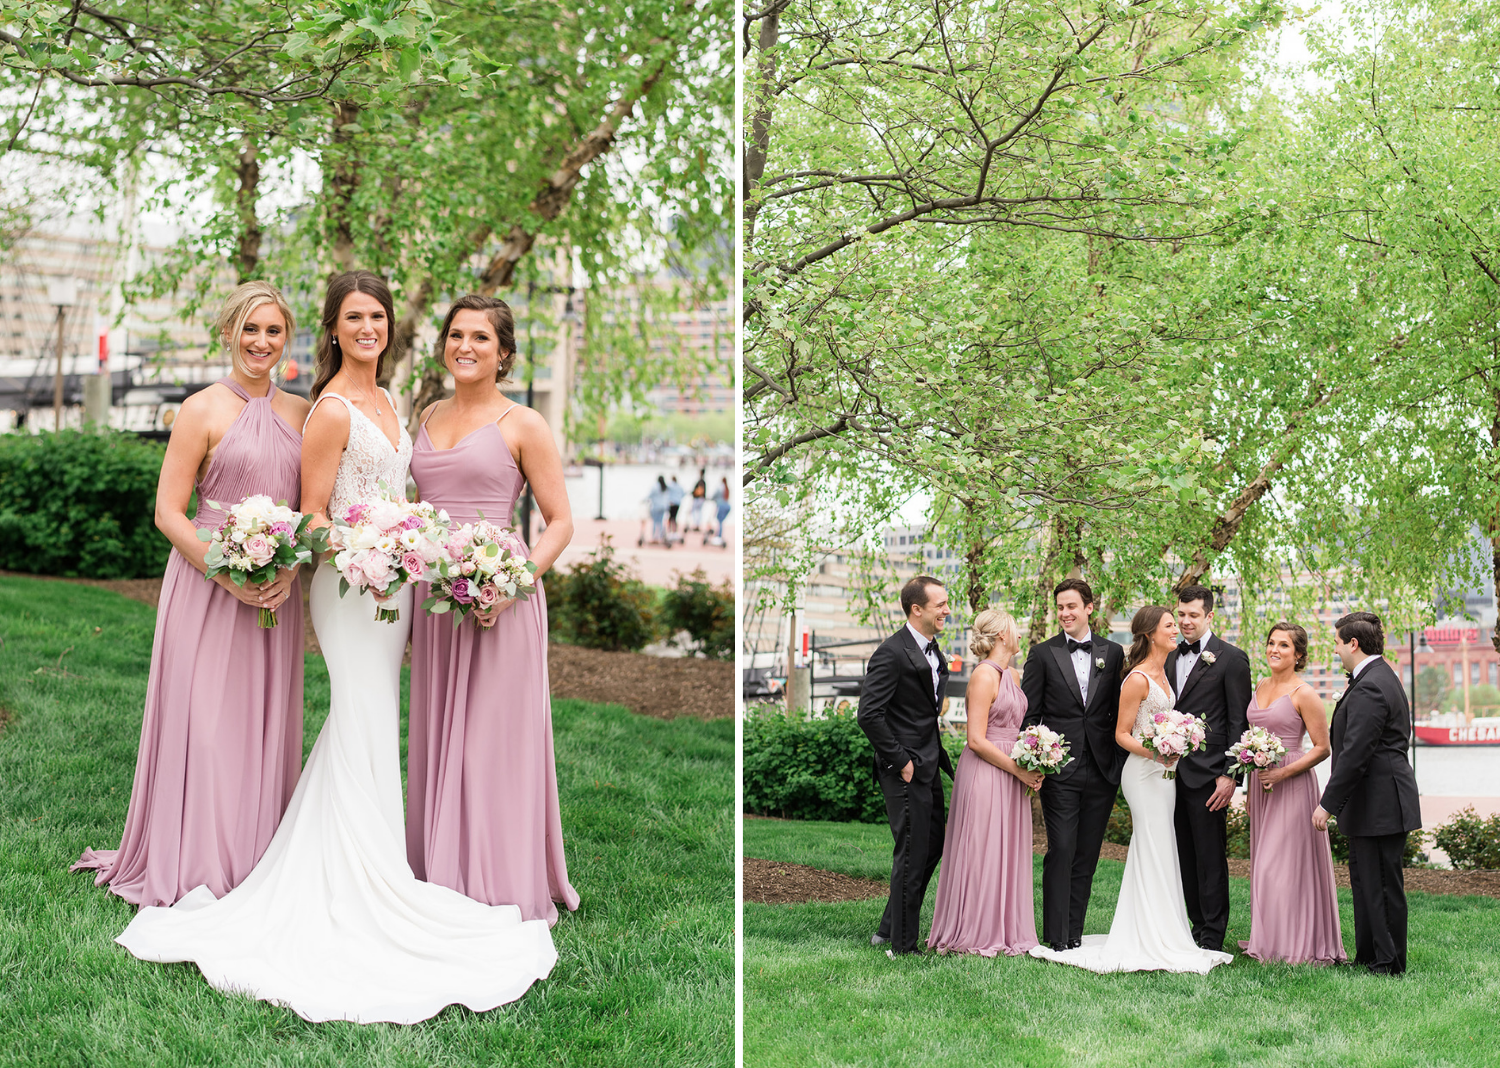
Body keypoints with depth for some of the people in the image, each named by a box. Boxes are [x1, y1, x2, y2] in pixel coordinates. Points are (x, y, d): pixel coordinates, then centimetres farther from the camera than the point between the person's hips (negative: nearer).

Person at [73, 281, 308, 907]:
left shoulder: (299, 413, 9)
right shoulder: (204, 410, -5)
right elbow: (168, 512, -7)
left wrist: (292, 569, -6)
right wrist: (227, 575, -17)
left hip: (280, 590, 5)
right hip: (209, 584, -5)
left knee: (268, 723, 8)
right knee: (204, 722, -3)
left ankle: (258, 867, 18)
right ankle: (196, 872, 6)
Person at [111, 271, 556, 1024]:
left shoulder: (385, 403, 13)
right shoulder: (332, 410, -13)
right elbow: (311, 515, -13)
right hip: (349, 585, -9)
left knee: (362, 730, 13)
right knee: (365, 738, -6)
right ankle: (364, 895, 1)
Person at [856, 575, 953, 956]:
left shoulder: (931, 649, 11)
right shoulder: (892, 653, -18)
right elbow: (868, 714, -22)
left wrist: (938, 756, 12)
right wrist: (901, 761, -18)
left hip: (929, 767, 9)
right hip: (907, 771, -9)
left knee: (932, 849, 16)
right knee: (912, 856, -2)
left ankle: (888, 930, 28)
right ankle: (902, 946, 9)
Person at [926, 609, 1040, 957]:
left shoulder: (1011, 675, 14)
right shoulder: (984, 675, -13)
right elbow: (976, 740, -17)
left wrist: (1031, 769, 5)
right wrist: (1019, 770, -14)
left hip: (1011, 775, 9)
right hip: (984, 773, -9)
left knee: (1008, 853, 10)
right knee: (981, 853, -3)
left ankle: (1004, 931, 17)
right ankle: (975, 935, 4)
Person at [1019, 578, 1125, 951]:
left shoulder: (1113, 653, 9)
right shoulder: (1043, 654, 3)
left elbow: (1119, 711, 10)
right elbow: (1029, 714, 1)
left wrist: (1123, 763, 3)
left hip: (1102, 771, 3)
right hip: (1060, 770, -2)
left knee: (1087, 856, 7)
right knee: (1061, 851, -6)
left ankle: (1074, 934, 13)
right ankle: (1056, 938, -2)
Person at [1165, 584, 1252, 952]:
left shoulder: (1231, 658, -4)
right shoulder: (1170, 658, 15)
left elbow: (1238, 722, -7)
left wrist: (1230, 775, -13)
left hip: (1207, 773, -6)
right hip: (1173, 772, 6)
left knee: (1210, 858, -2)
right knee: (1185, 856, 10)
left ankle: (1212, 938, 4)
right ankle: (1198, 927, 18)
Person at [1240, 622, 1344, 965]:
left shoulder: (1303, 694, -10)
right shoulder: (1261, 687, 12)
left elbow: (1322, 748, -9)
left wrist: (1284, 773, -19)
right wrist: (1251, 789, 17)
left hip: (1292, 786, -7)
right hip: (1261, 785, 7)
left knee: (1287, 863, -5)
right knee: (1264, 864, 10)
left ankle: (1298, 944, 3)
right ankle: (1269, 939, 18)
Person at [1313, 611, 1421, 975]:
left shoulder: (1369, 688, -20)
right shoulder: (1381, 678, 14)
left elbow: (1355, 753, -23)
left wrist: (1328, 803, -20)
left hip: (1379, 805, -11)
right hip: (1376, 804, 11)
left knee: (1382, 885, -3)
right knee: (1366, 883, 15)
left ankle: (1389, 964, 4)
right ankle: (1368, 957, 22)